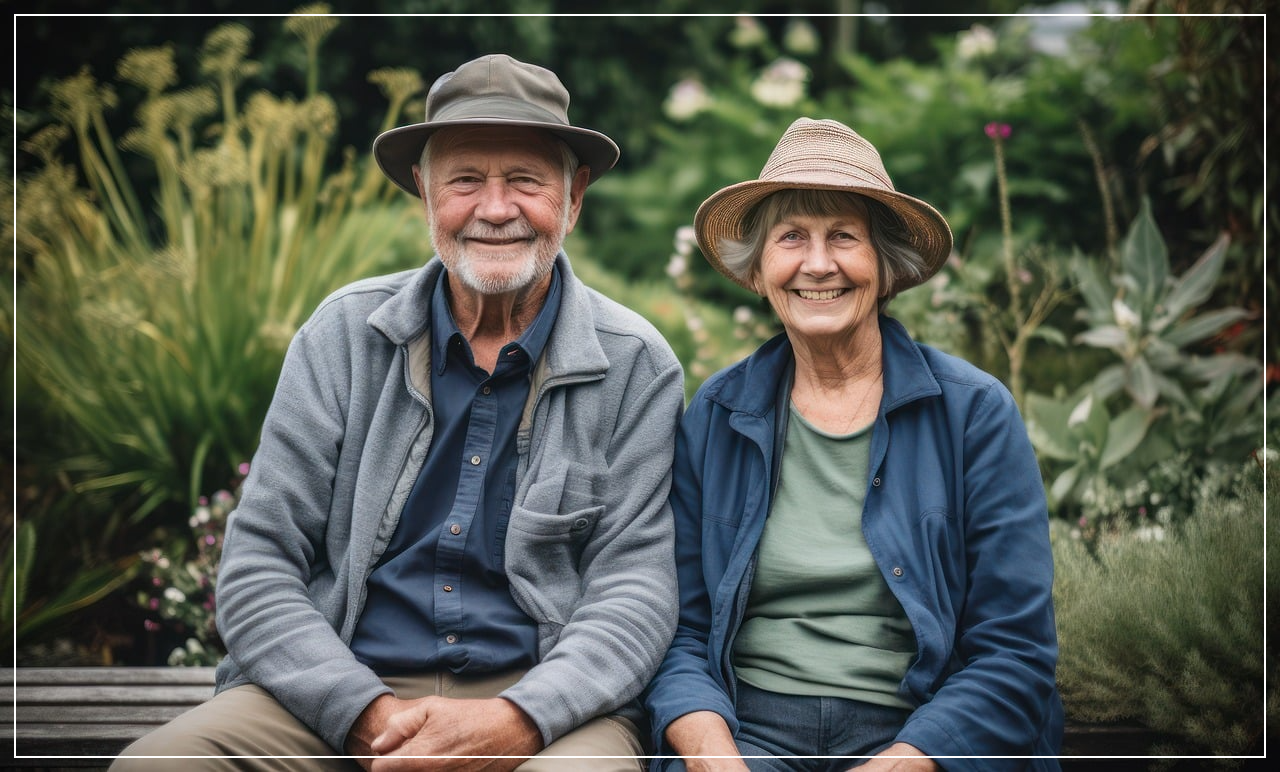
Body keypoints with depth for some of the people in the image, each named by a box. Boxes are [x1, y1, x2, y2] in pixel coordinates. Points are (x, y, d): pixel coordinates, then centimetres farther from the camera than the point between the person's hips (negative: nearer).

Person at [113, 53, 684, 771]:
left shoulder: (637, 367, 1)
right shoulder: (344, 334, 4)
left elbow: (636, 587, -2)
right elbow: (258, 564, 1)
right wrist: (367, 713, -14)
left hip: (544, 701, -1)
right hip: (341, 698, 1)